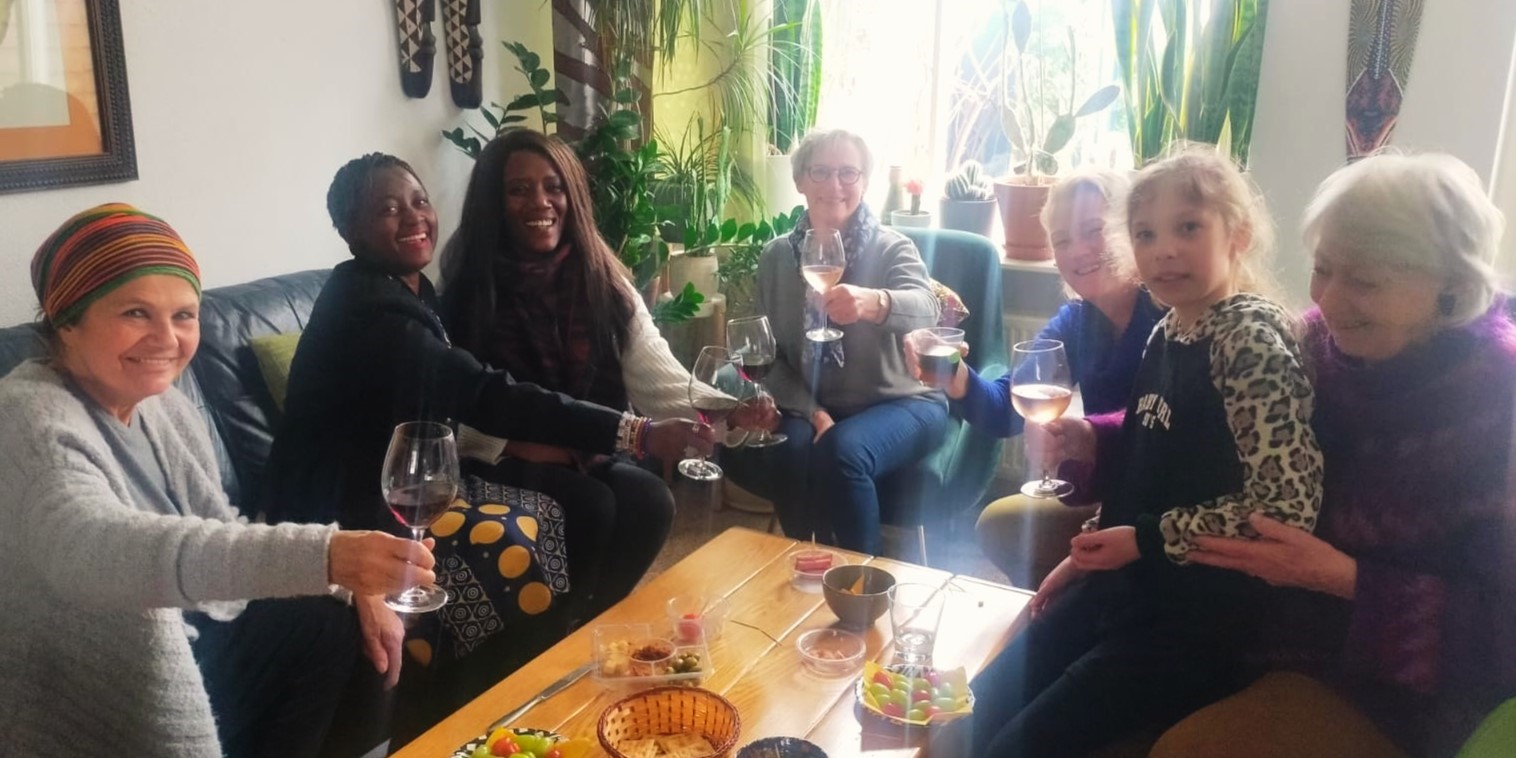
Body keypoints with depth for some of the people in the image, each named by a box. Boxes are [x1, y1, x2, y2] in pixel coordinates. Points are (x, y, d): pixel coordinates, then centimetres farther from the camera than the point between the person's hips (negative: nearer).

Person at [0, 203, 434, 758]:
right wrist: (319, 556, -56)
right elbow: (90, 549, -45)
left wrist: (354, 585, -10)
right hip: (100, 692, -8)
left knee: (332, 626, 12)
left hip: (184, 635, 8)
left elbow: (217, 530, 5)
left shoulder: (162, 403, -1)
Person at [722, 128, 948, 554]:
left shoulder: (890, 248, -6)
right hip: (811, 406, 3)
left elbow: (925, 310, -29)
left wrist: (873, 302, -52)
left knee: (842, 451, -33)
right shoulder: (777, 256, 4)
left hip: (901, 402, -3)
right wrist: (812, 412, -16)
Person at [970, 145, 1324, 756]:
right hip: (1125, 584, 8)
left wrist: (1148, 539, -19)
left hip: (1199, 615, -8)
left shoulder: (1250, 338, -18)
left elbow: (1288, 505, -24)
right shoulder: (1167, 332, 7)